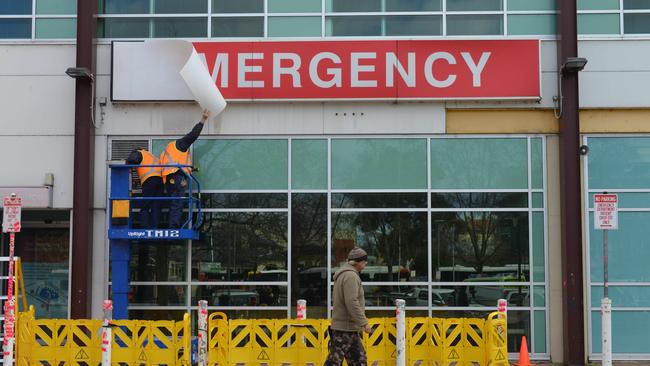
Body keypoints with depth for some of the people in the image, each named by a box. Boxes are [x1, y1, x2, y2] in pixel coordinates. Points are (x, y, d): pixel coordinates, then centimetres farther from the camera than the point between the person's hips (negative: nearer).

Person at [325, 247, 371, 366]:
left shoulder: (343, 275, 18)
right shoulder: (351, 276, -15)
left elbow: (335, 299, 22)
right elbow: (352, 303, -24)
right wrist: (364, 323, -20)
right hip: (345, 328, -11)